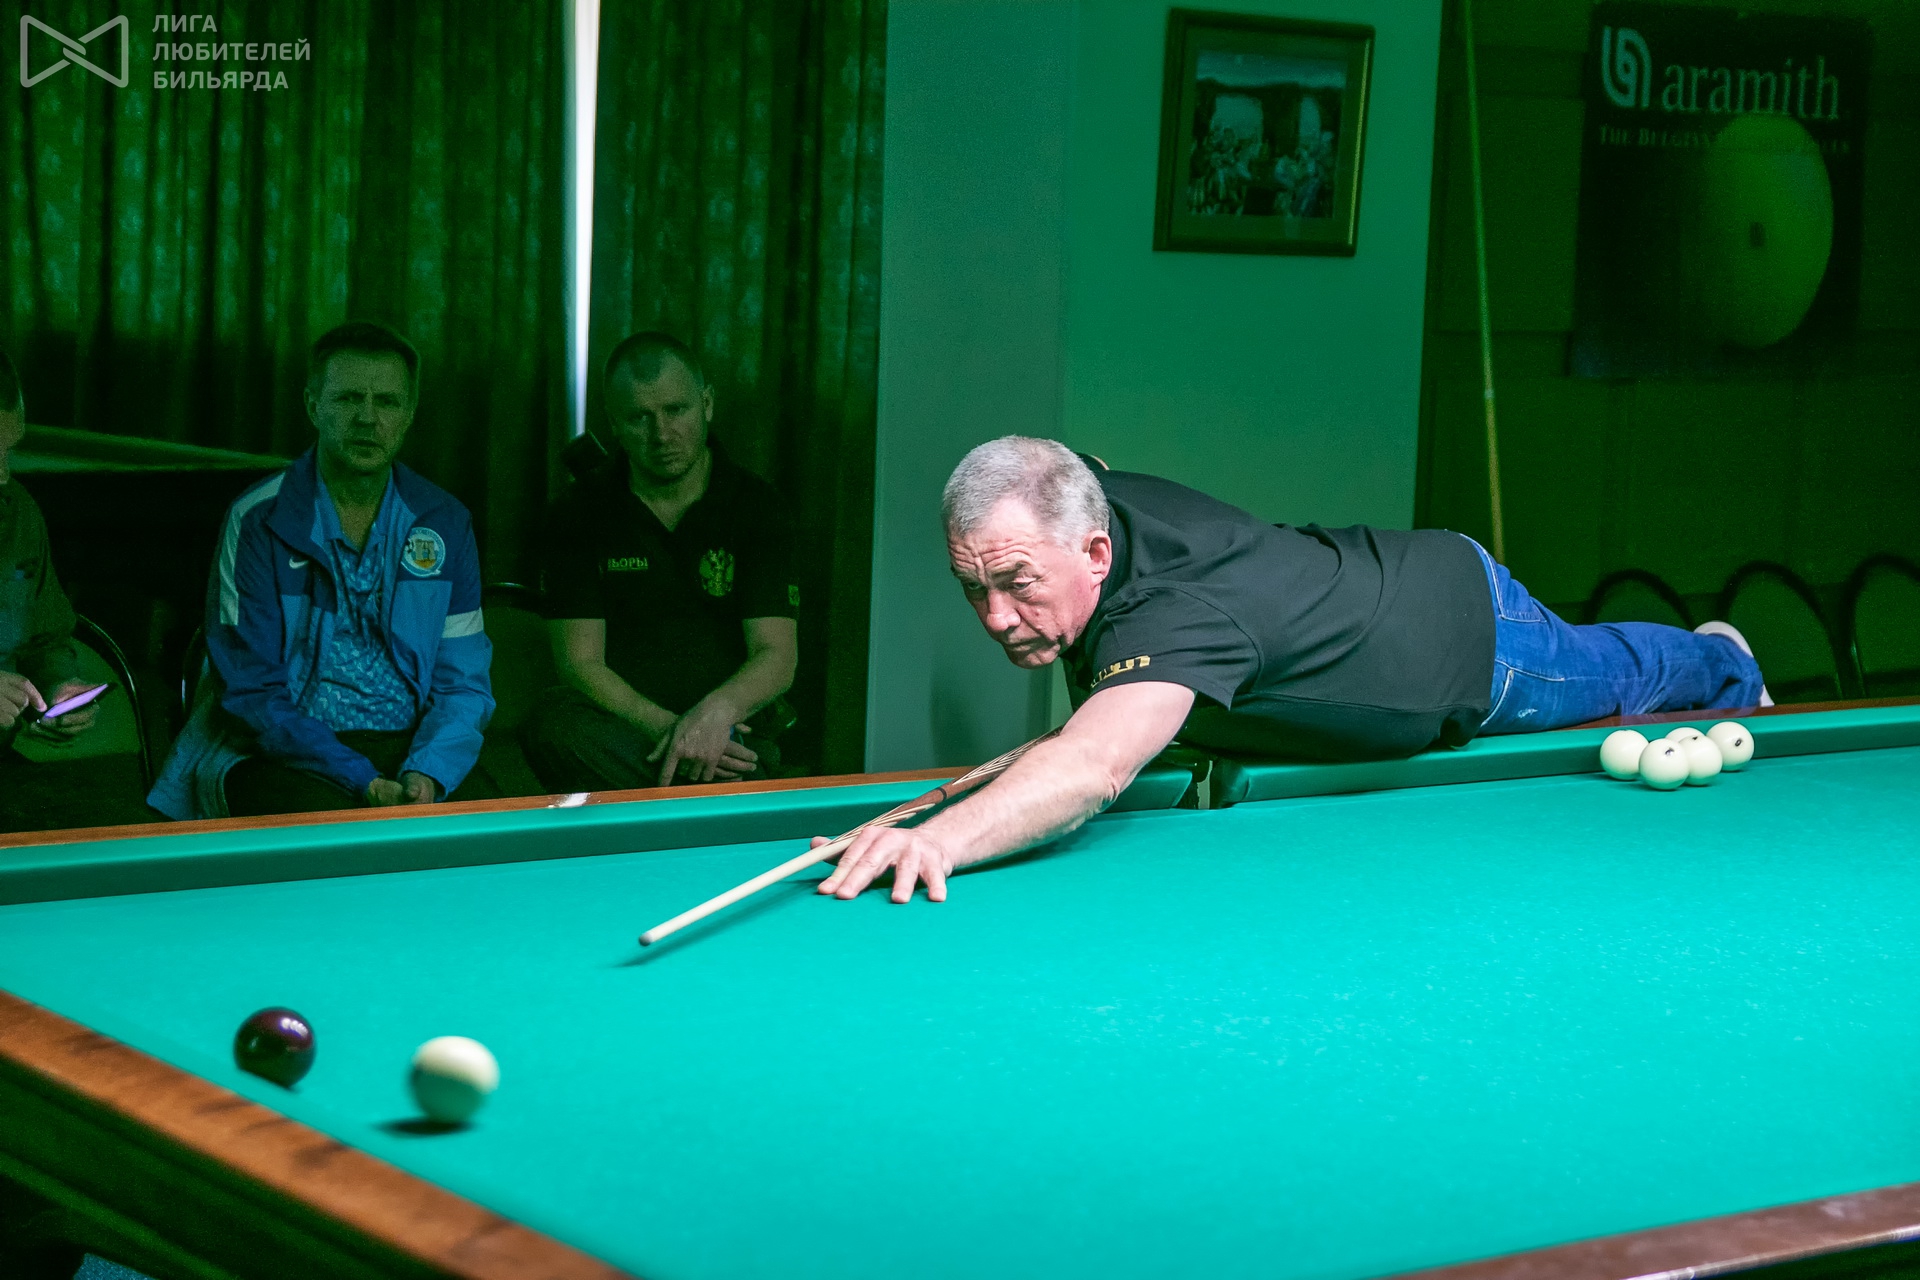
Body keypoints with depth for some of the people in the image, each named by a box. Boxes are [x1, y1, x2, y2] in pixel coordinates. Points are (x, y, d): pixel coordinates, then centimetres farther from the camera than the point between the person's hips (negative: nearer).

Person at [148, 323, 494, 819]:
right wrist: (362, 780, -19)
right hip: (286, 756, -3)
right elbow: (251, 690, -7)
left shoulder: (445, 525, 9)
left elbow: (463, 684, 8)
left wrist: (426, 774, -14)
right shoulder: (257, 522, -2)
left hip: (412, 748, 4)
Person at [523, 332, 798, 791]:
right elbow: (580, 663, -3)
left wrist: (717, 710, -27)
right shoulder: (581, 510, 5)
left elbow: (777, 657, -4)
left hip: (729, 733, -1)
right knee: (555, 726, -34)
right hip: (620, 726, 1)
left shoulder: (756, 505, 4)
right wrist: (664, 729, -21)